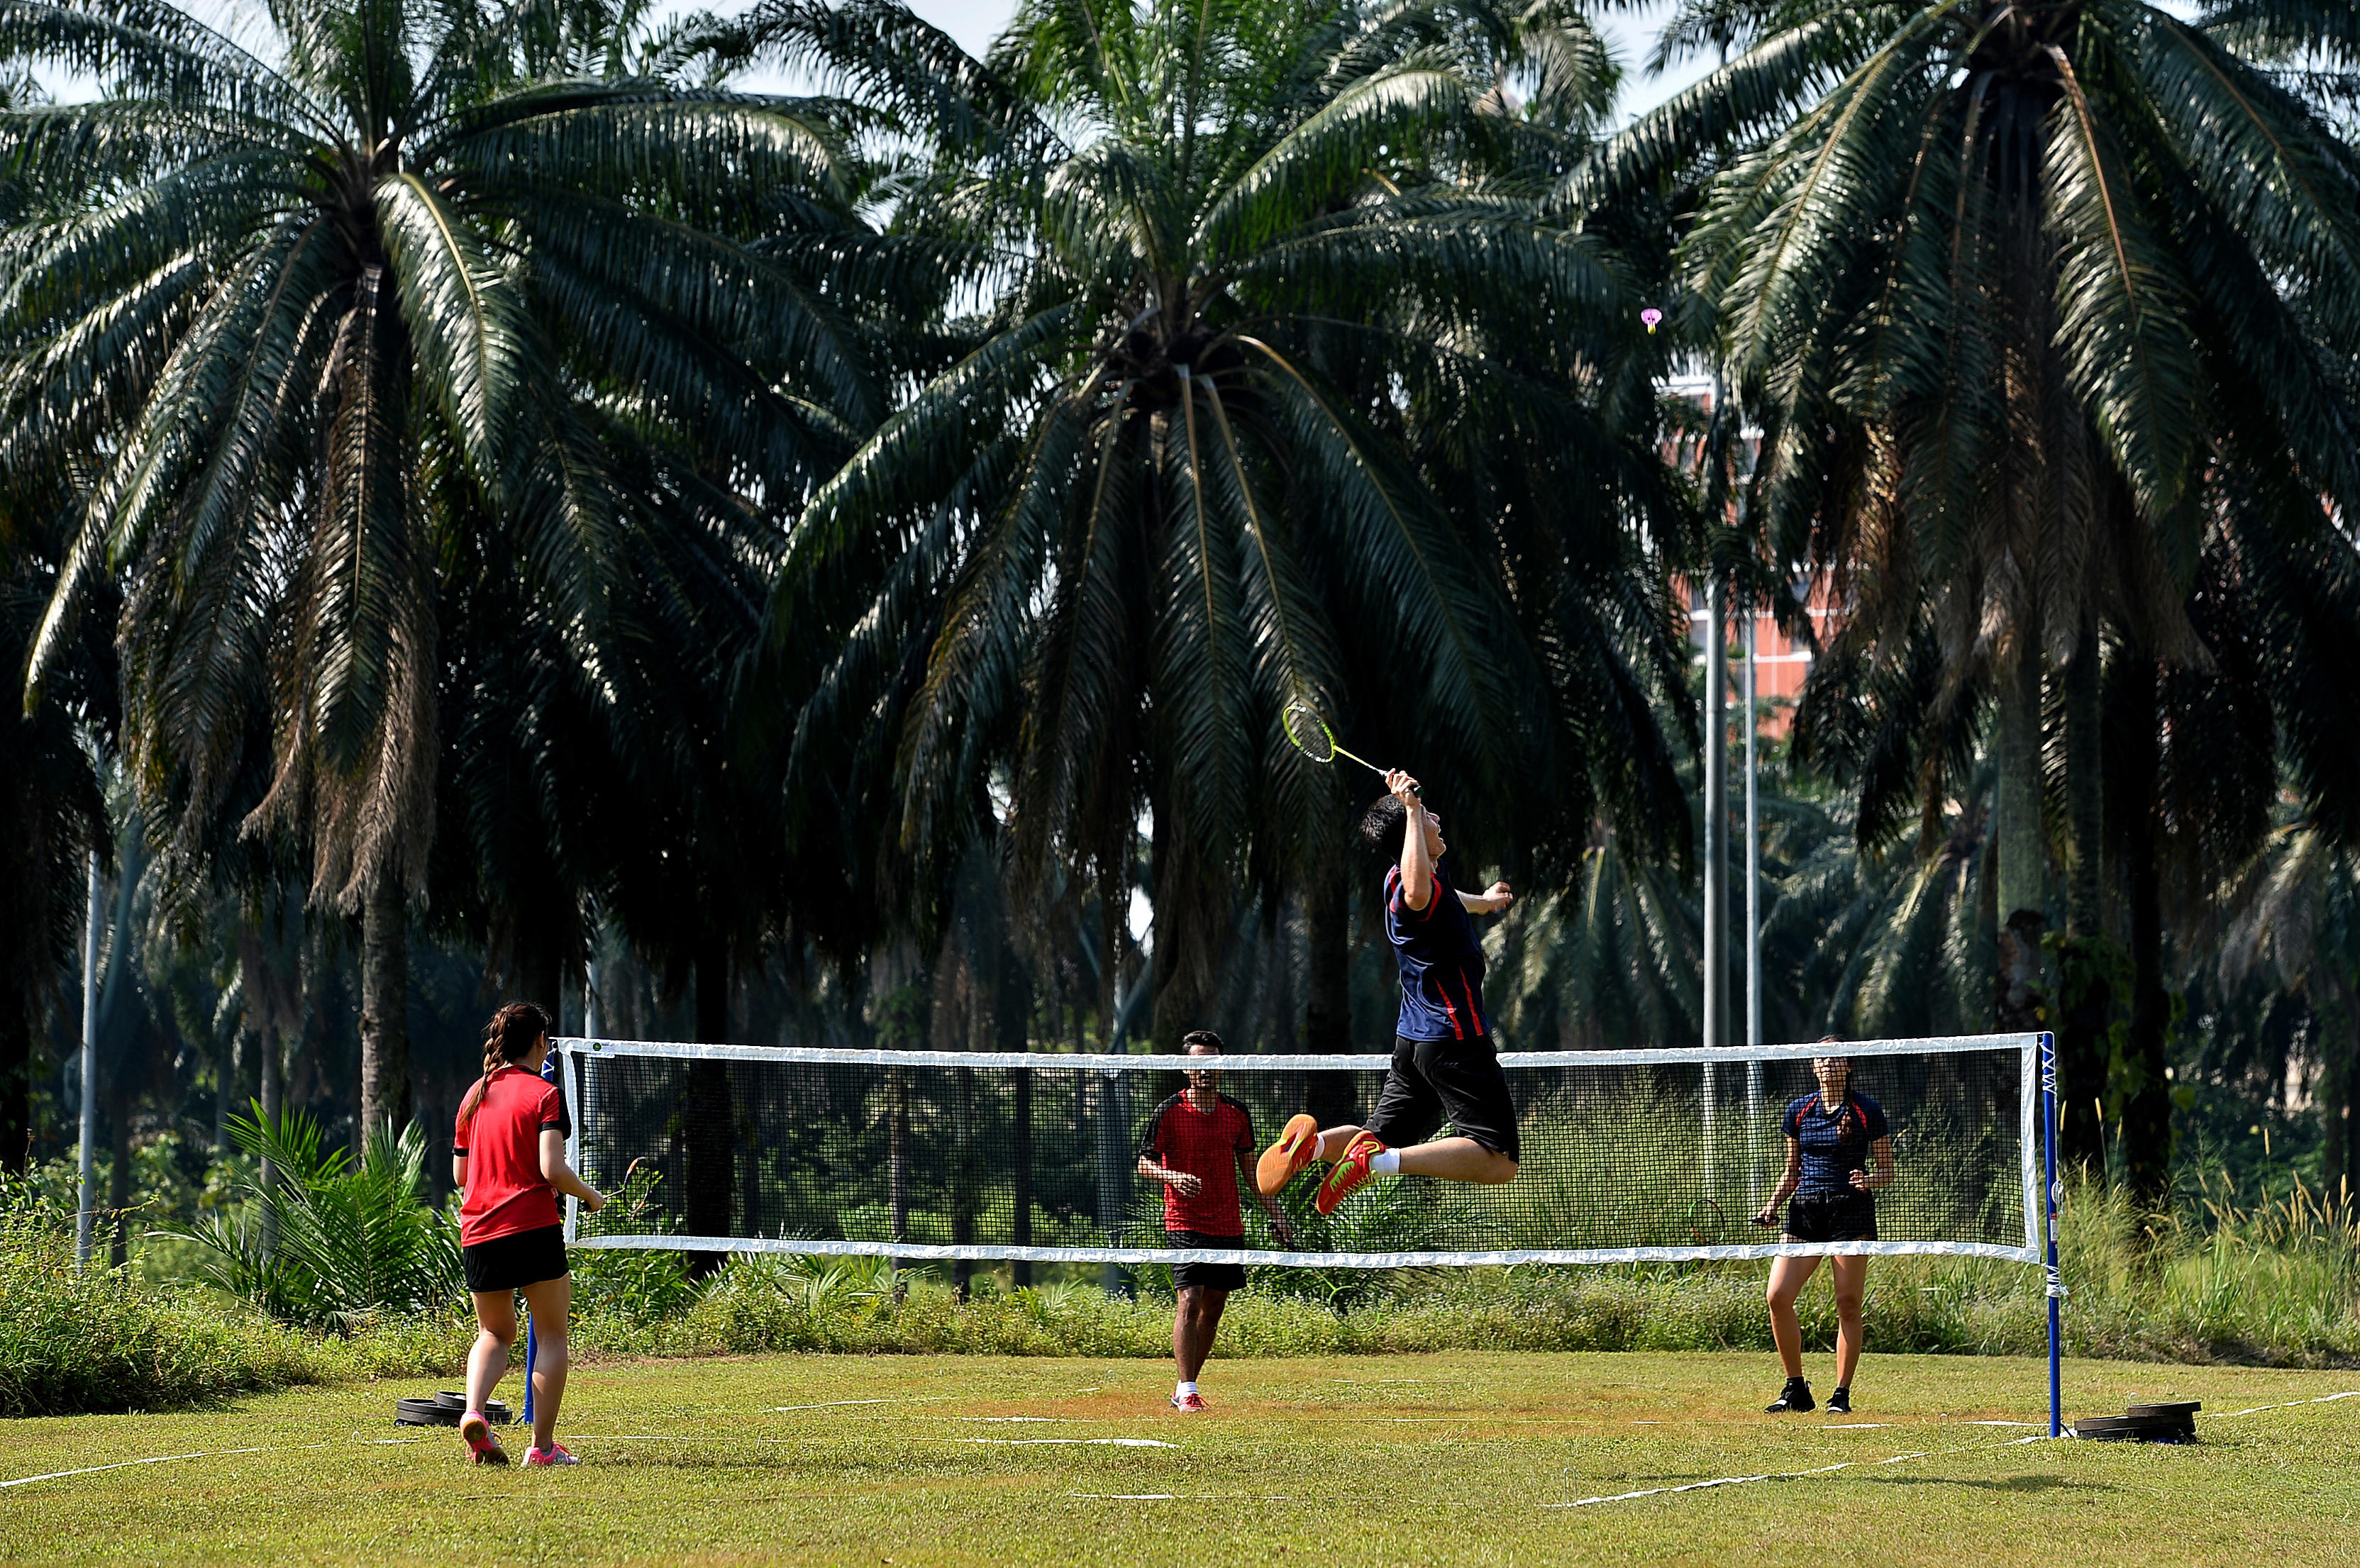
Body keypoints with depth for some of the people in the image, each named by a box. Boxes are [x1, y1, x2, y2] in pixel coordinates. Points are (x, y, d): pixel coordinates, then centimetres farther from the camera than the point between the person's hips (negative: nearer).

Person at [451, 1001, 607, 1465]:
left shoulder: (474, 1096, 12)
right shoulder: (543, 1094, -6)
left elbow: (460, 1175, 17)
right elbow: (553, 1169, -16)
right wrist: (591, 1197, 1)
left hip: (478, 1235, 6)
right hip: (533, 1227, -6)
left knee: (494, 1333, 19)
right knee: (552, 1335, 5)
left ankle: (474, 1411, -8)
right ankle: (542, 1445, 1)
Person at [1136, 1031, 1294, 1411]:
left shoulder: (1236, 1113, 9)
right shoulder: (1170, 1112, -4)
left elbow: (1249, 1169, 17)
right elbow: (1145, 1163, -4)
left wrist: (1274, 1214, 13)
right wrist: (1173, 1176, -24)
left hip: (1228, 1226, 5)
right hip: (1185, 1222, -5)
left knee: (1213, 1309, 7)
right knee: (1190, 1301, -16)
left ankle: (1186, 1387, 17)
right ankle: (1186, 1391, -14)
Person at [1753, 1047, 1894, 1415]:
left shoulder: (1867, 1110, 2)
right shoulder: (1798, 1111, 12)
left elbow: (1887, 1169, 5)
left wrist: (1869, 1180, -17)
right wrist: (1774, 1203, 5)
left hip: (1852, 1211, -3)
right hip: (1805, 1212, 3)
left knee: (1848, 1303, -5)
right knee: (1778, 1296, -9)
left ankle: (1842, 1395, 5)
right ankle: (1796, 1389, 3)